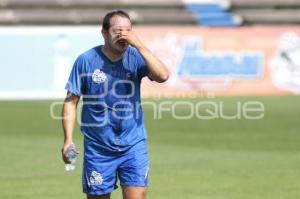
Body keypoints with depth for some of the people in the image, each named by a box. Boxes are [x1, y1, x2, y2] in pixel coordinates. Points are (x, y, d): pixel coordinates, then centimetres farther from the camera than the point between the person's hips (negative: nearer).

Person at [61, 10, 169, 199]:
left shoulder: (136, 57, -3)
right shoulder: (86, 61, -5)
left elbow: (162, 76, -20)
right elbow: (71, 101, -2)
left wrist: (139, 45, -23)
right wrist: (68, 139, -11)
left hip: (134, 146, 0)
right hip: (98, 149, 0)